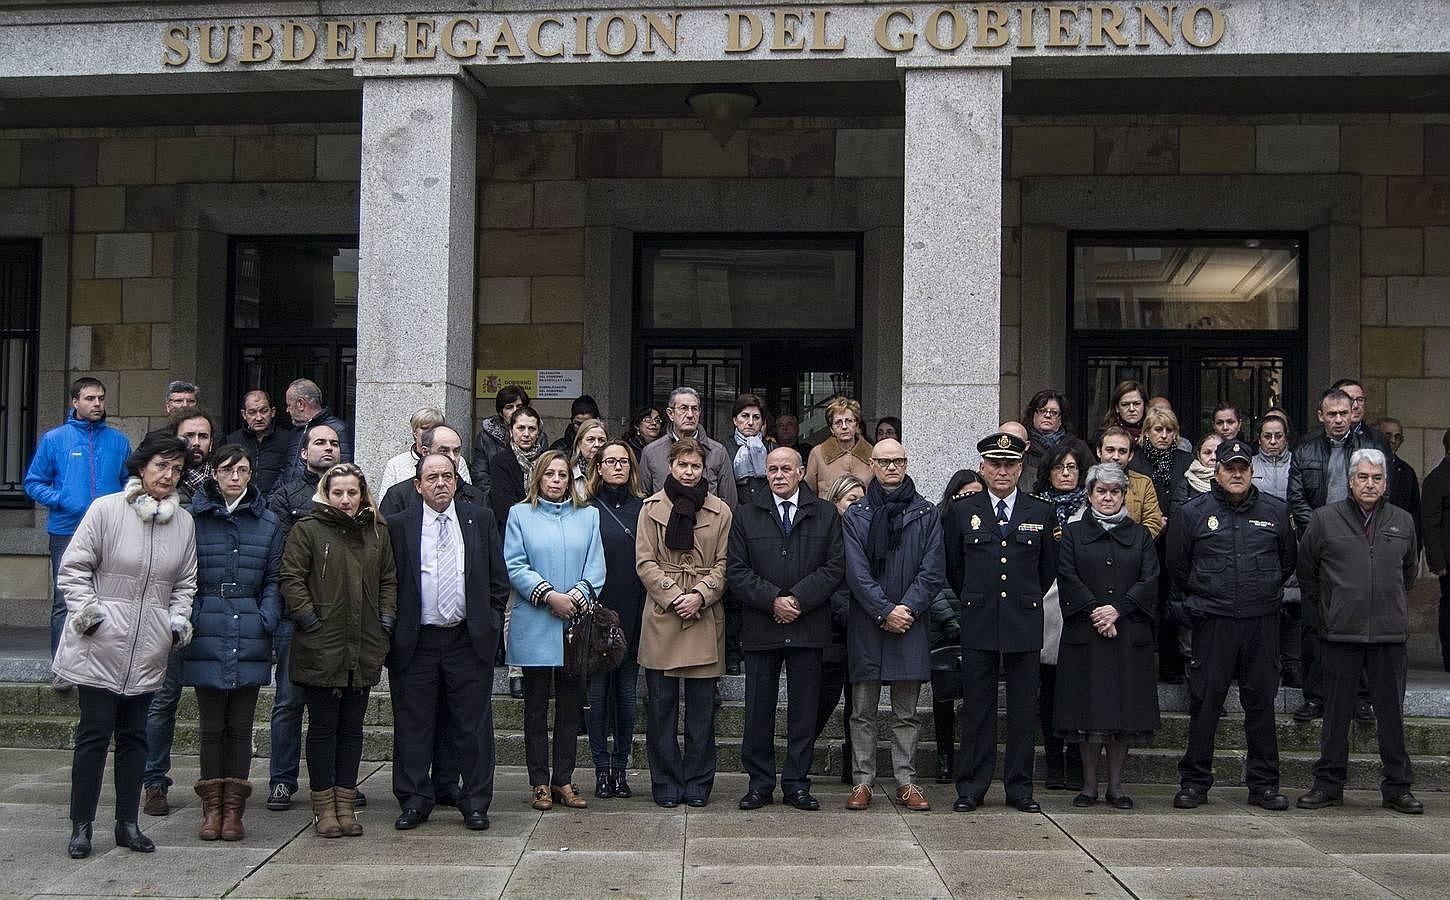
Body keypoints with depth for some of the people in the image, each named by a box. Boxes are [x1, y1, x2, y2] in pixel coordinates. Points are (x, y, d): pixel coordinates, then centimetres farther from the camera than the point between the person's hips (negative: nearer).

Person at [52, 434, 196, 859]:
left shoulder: (184, 522, 8)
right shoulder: (106, 509, -6)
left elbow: (185, 582, 18)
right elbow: (73, 568, -3)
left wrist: (178, 617, 4)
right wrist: (86, 610, -13)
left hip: (148, 651, 4)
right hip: (100, 647, -4)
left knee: (134, 736, 11)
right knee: (94, 733, 0)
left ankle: (127, 823, 20)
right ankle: (81, 826, 10)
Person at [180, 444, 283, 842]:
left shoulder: (267, 523, 7)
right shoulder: (193, 518, 2)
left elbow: (274, 580, 9)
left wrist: (267, 622, -4)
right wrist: (189, 619, -7)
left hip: (249, 641, 1)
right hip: (206, 640, -1)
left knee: (240, 728, 5)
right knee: (211, 726, 5)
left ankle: (233, 809, 13)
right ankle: (212, 808, 14)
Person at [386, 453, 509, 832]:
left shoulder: (481, 520, 5)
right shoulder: (398, 527, 2)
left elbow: (498, 578, 9)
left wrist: (490, 624, 3)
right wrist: (393, 634, 0)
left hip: (469, 640, 1)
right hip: (416, 642, 0)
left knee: (473, 726, 4)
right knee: (413, 725, 6)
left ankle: (475, 803, 13)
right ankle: (415, 801, 17)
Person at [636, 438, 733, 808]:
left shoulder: (720, 511, 7)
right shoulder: (652, 507, 6)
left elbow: (724, 564, 4)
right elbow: (645, 562, 1)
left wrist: (700, 595, -11)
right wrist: (674, 596, -10)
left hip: (704, 618, 1)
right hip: (662, 618, 0)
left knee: (701, 706, 4)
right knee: (662, 706, 3)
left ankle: (697, 783, 15)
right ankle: (666, 782, 12)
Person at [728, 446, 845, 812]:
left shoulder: (825, 514, 7)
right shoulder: (745, 515, 7)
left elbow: (834, 567, 0)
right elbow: (736, 570, 0)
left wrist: (798, 600, -12)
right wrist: (773, 600, -13)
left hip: (808, 629, 0)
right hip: (760, 628, 0)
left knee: (804, 710, 5)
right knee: (758, 711, 4)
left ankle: (796, 785, 14)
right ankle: (760, 783, 14)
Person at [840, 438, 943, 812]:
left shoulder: (926, 514, 6)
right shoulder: (855, 515, 5)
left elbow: (933, 571, 0)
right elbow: (856, 572, -4)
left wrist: (907, 609, -11)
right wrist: (885, 611, -13)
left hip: (910, 624, 0)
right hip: (866, 625, 0)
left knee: (906, 712, 6)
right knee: (863, 711, 4)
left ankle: (906, 782, 12)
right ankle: (862, 781, 11)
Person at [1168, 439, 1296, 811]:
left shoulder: (1275, 511, 7)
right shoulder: (1192, 513, 2)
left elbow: (1287, 560, 21)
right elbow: (1177, 566, 12)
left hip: (1262, 622, 2)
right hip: (1213, 623, -2)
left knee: (1261, 700, 7)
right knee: (1205, 701, 0)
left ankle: (1263, 784, 15)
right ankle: (1195, 781, 9)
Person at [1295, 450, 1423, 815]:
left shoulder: (1402, 522, 7)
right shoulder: (1325, 519, 0)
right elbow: (1306, 572, 10)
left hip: (1390, 633, 2)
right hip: (1342, 634, -1)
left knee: (1392, 713, 7)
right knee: (1336, 714, 6)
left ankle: (1397, 787, 17)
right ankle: (1329, 784, 15)